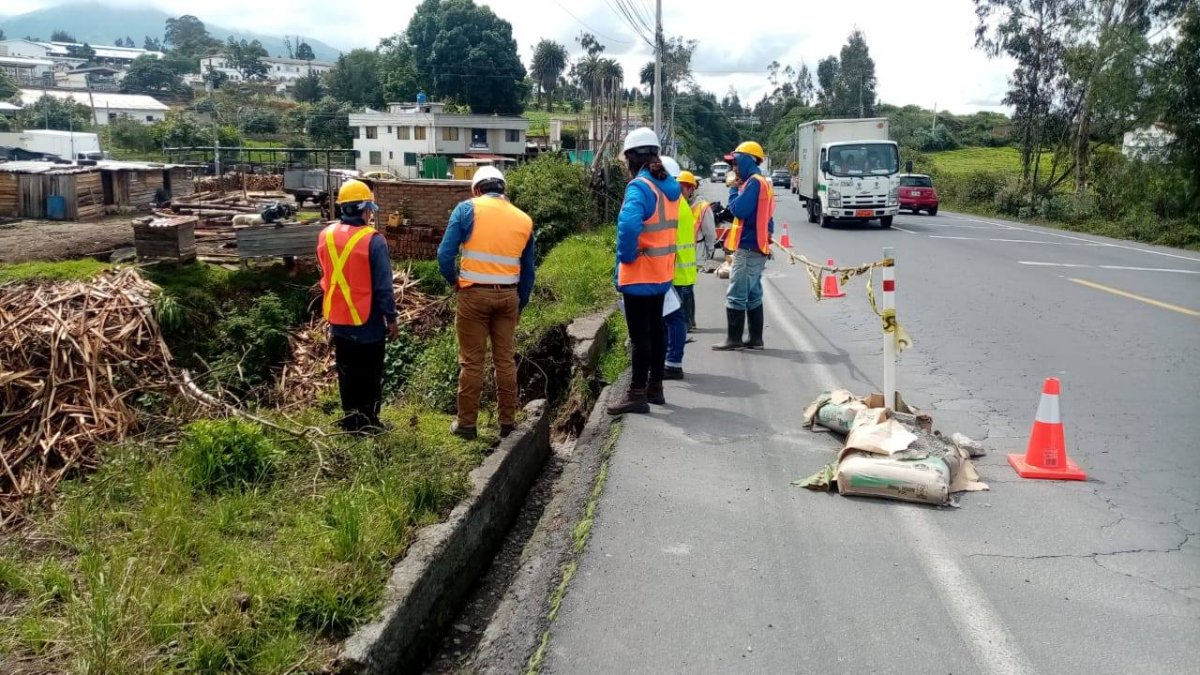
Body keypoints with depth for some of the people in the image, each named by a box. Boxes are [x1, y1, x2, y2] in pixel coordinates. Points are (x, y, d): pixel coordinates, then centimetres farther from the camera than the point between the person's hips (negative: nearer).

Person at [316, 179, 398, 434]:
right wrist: (391, 318, -7)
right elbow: (383, 285, -16)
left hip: (338, 318, 5)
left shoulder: (325, 236, -1)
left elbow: (325, 277, 12)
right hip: (368, 320, -5)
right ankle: (368, 420, 14)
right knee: (369, 373, 9)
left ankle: (350, 418, 24)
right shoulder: (373, 240, -20)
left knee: (347, 372, 16)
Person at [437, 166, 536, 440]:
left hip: (474, 294, -3)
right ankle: (508, 421, 19)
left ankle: (466, 423, 13)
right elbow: (528, 272, 11)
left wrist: (453, 281, 8)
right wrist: (520, 305, 21)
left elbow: (445, 255, -9)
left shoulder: (467, 209, -4)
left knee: (471, 361, 6)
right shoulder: (524, 219, 7)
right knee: (506, 360, 12)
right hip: (508, 296, 3)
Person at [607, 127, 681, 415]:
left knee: (640, 336, -2)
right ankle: (655, 387, 27)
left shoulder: (639, 187, -20)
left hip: (639, 274, -8)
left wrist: (626, 256, -22)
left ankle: (637, 394, 4)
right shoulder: (669, 186, 7)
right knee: (655, 330, 17)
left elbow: (628, 225, -35)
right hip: (662, 272, 8)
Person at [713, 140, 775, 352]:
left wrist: (734, 189, -6)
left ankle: (734, 339, -4)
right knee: (753, 294, 12)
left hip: (748, 247, -10)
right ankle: (755, 338, 15)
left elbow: (739, 209, -20)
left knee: (736, 295, -7)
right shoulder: (762, 182, 18)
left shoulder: (754, 182, -13)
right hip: (757, 246, 10)